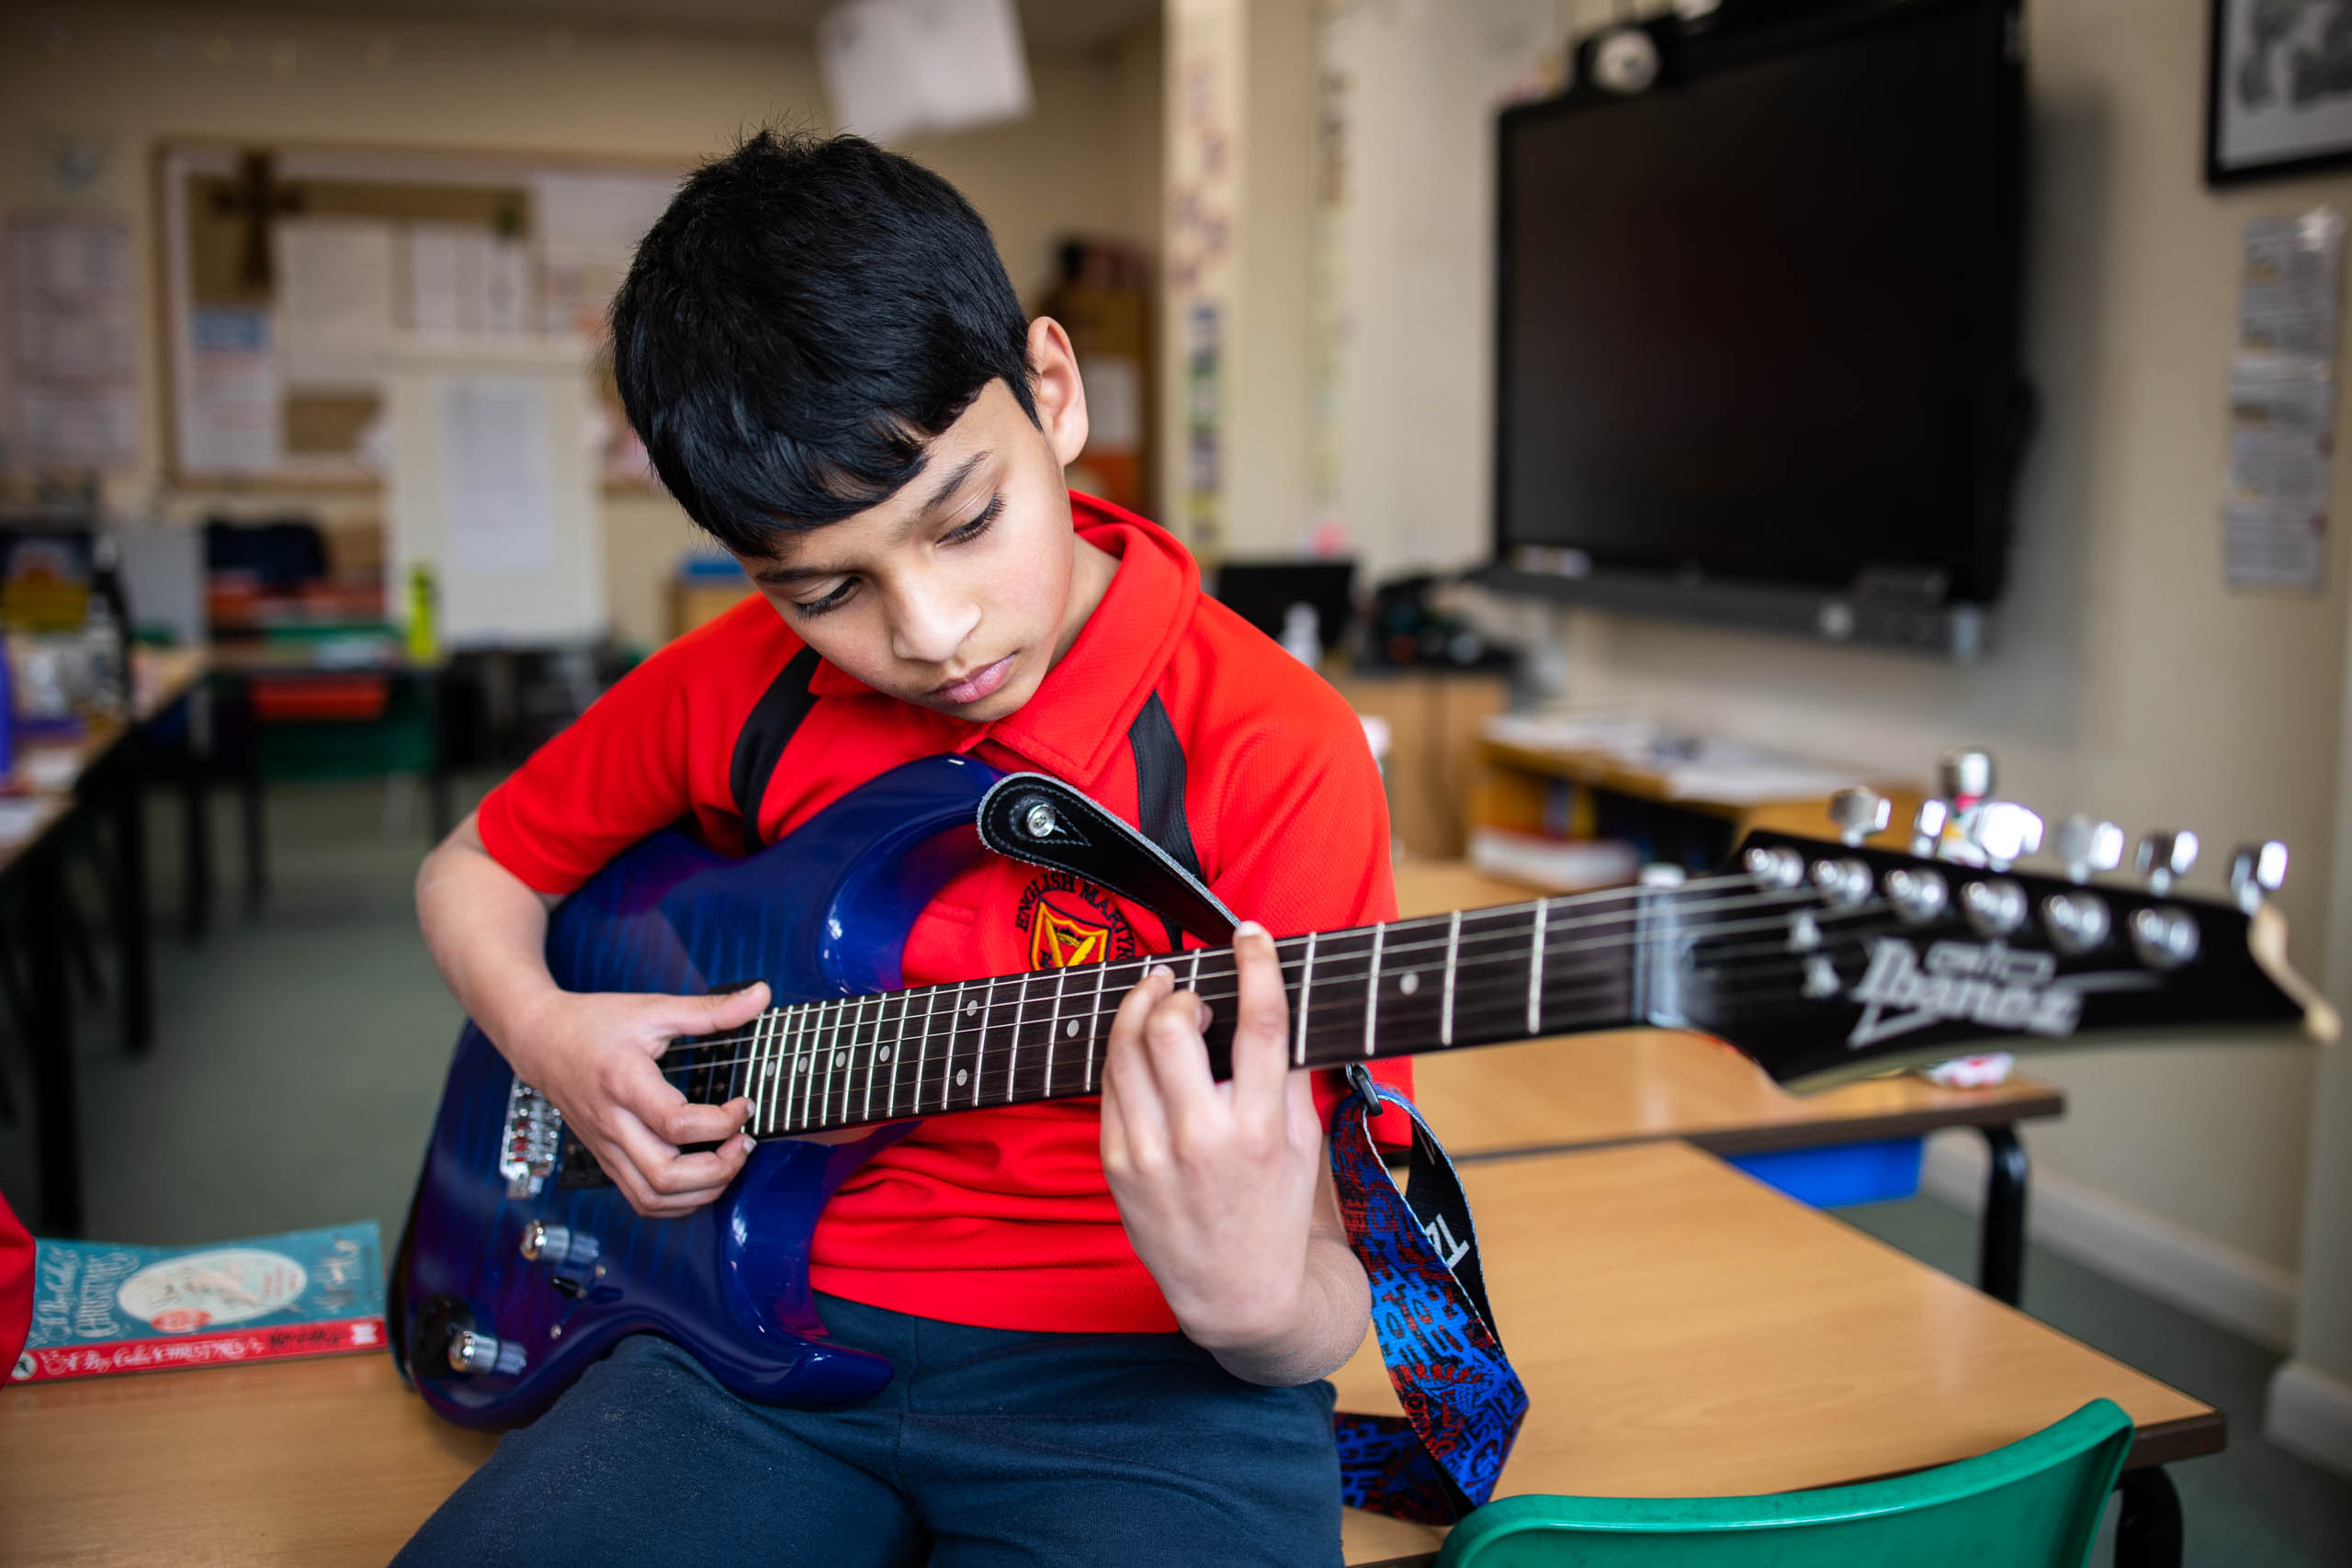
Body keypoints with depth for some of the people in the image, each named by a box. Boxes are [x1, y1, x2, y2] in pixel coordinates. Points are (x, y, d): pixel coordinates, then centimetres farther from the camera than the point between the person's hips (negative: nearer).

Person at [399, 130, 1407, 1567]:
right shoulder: (734, 686, 3)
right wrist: (544, 1035, 1)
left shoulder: (1272, 755, -12)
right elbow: (473, 869, 22)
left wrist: (1260, 1306, -33)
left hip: (1134, 1388, -2)